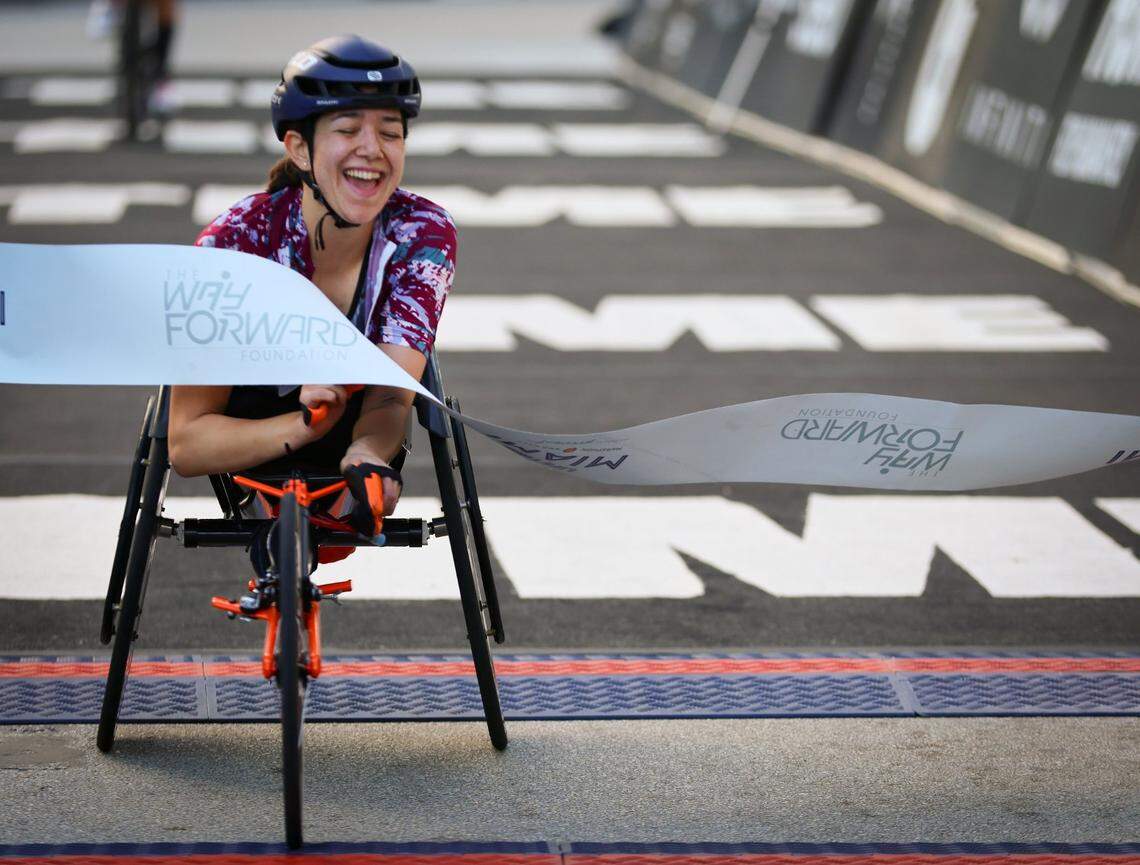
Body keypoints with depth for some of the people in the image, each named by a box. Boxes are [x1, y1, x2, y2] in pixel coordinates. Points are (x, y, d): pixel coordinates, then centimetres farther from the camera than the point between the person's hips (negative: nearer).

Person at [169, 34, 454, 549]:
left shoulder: (423, 233, -20)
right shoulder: (235, 243, -26)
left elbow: (390, 395, -27)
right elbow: (186, 445, -27)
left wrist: (367, 457, -51)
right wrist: (303, 425, -44)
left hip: (354, 437, 2)